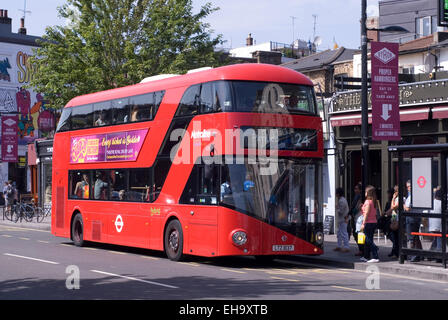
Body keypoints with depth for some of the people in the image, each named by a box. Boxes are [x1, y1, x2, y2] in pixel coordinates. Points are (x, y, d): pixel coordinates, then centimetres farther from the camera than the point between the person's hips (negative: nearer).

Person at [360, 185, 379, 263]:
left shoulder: (368, 201, -14)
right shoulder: (374, 201, 10)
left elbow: (366, 213, -16)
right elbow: (375, 213, 13)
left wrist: (363, 223, -15)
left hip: (368, 222, -9)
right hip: (374, 222, 9)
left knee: (369, 241, -7)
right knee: (367, 240, 17)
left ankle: (375, 257, -13)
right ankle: (366, 256, 26)